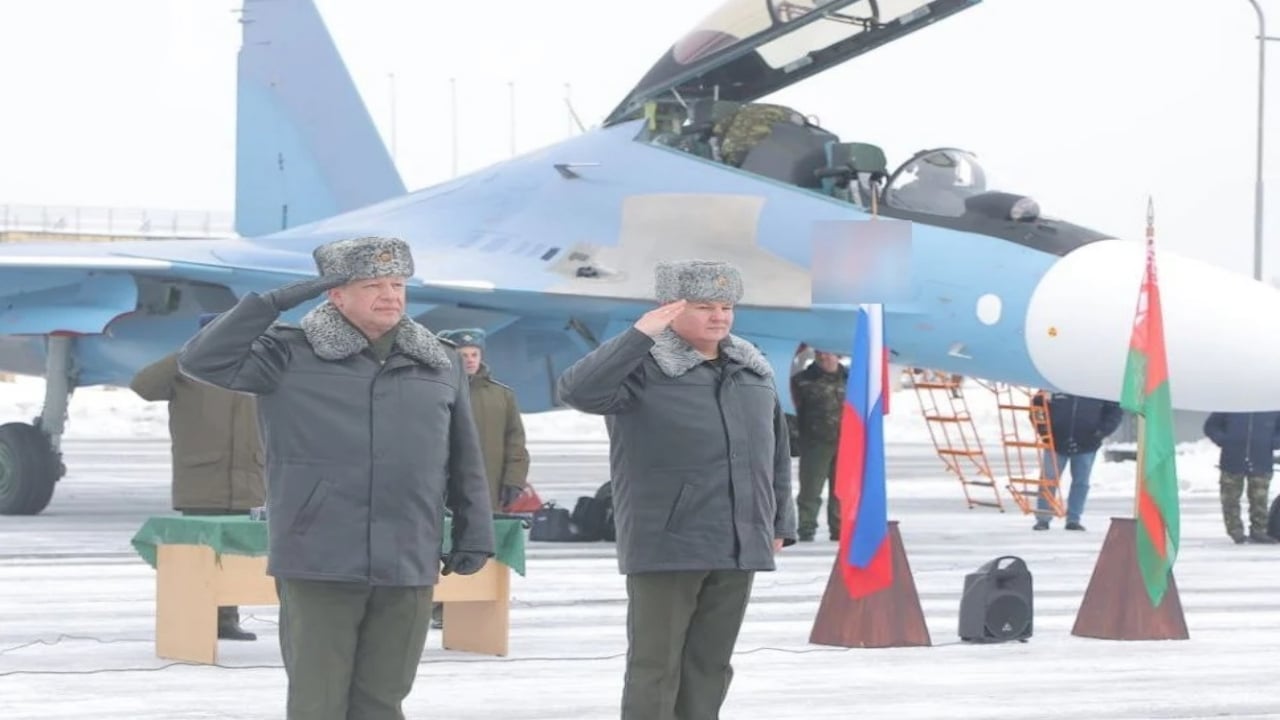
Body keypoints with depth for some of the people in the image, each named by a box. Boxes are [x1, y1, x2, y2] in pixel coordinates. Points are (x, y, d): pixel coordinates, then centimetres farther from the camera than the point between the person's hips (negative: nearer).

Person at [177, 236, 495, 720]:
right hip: (318, 565, -3)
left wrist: (474, 535, 10)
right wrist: (273, 303, -13)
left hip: (407, 570, 3)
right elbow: (202, 360, -9)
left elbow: (466, 463, 15)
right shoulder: (291, 355, 0)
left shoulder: (440, 365, 10)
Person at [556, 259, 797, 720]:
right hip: (666, 545, -6)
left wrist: (780, 522, 17)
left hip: (739, 546, 6)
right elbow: (576, 390, -25)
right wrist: (640, 335, -27)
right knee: (655, 666, -3)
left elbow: (776, 452, 20)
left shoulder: (754, 371, 12)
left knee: (710, 664, 10)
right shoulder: (644, 368, -7)